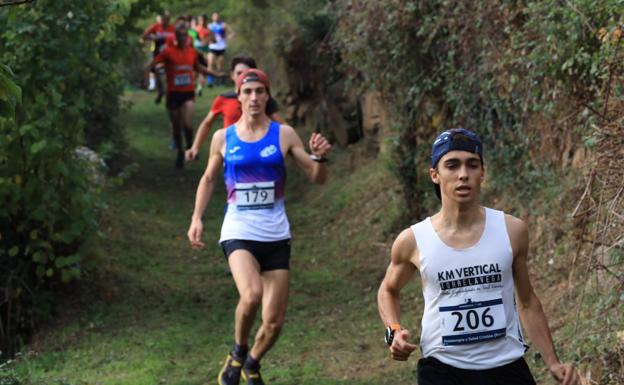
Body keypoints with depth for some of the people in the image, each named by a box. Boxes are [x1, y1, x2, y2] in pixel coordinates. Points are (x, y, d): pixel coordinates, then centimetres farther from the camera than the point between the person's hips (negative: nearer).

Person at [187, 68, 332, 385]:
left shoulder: (284, 135, 1)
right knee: (251, 294, -30)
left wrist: (320, 157, -19)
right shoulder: (223, 138, 3)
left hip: (276, 236, 2)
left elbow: (317, 178, 2)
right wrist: (197, 217, 5)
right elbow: (208, 179, 17)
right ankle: (238, 353, -2)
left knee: (274, 322, 3)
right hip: (238, 234, -2)